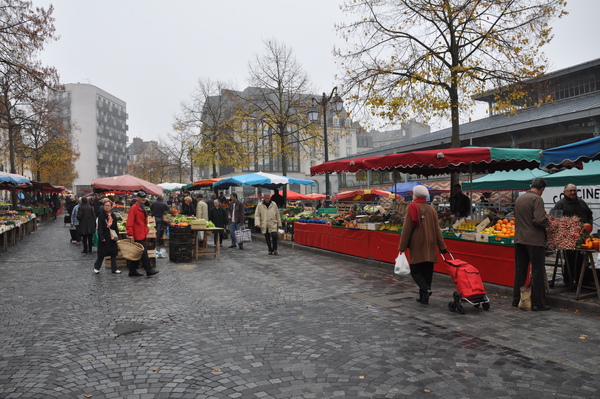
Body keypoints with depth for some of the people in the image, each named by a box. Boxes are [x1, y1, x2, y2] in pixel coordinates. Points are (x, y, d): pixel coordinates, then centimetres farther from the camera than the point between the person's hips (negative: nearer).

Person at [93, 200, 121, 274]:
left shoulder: (113, 216, 9)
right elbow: (100, 228, -12)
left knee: (113, 253, 7)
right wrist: (101, 237, -18)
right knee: (101, 254, 4)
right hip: (104, 238, -5)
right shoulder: (101, 216, -7)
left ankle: (114, 269, 14)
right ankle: (96, 267, 22)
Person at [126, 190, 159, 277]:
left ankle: (132, 271, 20)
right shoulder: (134, 208, -12)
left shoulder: (143, 208, 17)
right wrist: (130, 234, -23)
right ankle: (149, 270, 0)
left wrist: (146, 230, 22)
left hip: (142, 234, 9)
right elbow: (130, 222, -19)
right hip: (138, 235, -9)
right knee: (143, 253, -5)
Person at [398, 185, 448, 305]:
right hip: (430, 247, 5)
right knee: (427, 271, 11)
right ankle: (424, 297, 14)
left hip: (417, 246, -5)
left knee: (415, 270, 4)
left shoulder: (412, 208, -7)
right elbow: (437, 229, 8)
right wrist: (442, 247, 10)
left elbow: (406, 229, -9)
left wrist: (402, 247, -5)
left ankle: (425, 289, -18)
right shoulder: (431, 209, 8)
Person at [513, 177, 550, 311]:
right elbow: (539, 220, -23)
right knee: (537, 271, 2)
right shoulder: (537, 199, -13)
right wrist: (547, 221, -2)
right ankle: (537, 303, 6)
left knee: (520, 270, 13)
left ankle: (516, 300, 19)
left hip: (519, 239, 7)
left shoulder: (519, 198, 11)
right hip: (534, 240, -7)